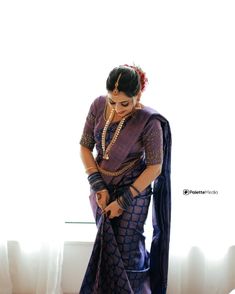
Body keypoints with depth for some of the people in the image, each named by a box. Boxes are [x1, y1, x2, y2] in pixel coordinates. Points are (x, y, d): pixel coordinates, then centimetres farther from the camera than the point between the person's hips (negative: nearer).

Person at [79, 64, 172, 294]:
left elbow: (155, 167, -15)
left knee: (126, 252, 3)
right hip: (102, 189, 4)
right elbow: (85, 146, -2)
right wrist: (98, 186, -11)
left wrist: (123, 201, -15)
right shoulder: (99, 106, -10)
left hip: (132, 191, -4)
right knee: (105, 246, 15)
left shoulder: (149, 122, -22)